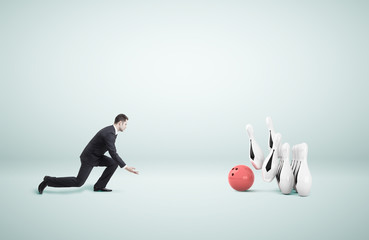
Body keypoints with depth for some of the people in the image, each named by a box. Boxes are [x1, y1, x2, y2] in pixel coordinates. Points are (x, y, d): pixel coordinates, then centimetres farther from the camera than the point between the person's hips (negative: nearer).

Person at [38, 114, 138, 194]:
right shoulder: (109, 134, -29)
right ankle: (48, 181, 3)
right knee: (78, 182, -7)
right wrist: (125, 167, -30)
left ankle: (99, 186, 5)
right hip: (89, 158, -9)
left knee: (114, 163, -2)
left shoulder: (111, 130, 3)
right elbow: (113, 153, -32)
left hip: (96, 156, 9)